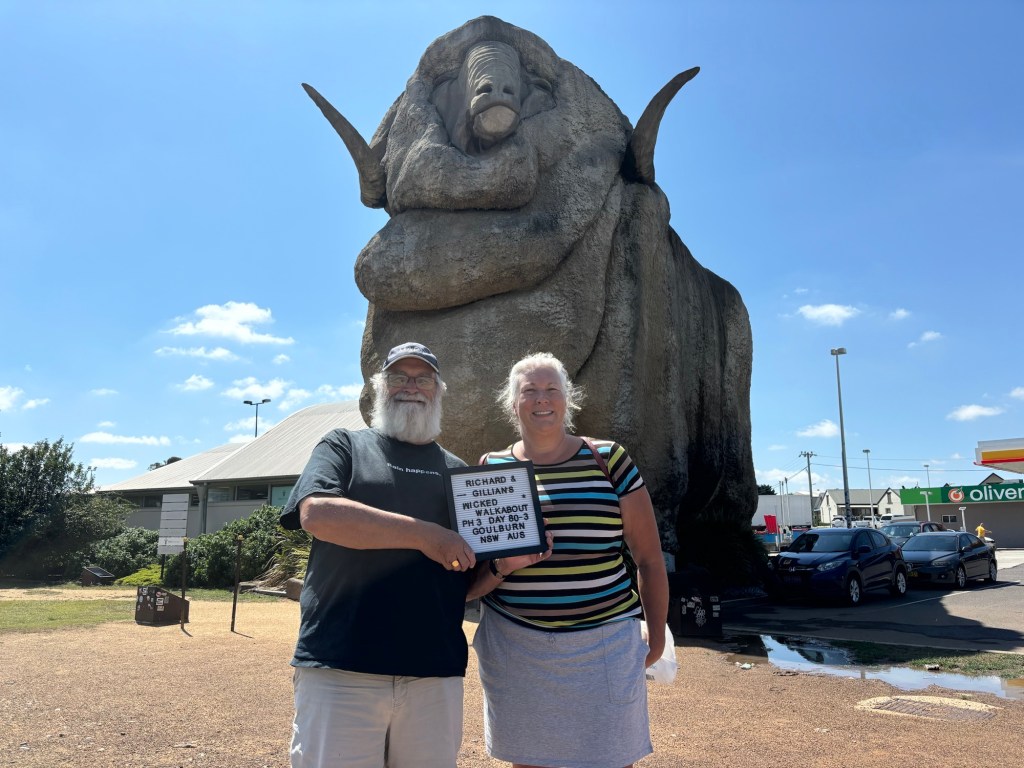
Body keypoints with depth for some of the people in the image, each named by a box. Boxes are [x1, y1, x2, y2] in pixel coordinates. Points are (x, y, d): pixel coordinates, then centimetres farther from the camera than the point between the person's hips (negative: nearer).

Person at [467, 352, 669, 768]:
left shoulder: (608, 459, 0)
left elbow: (649, 558, 6)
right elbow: (470, 572, 5)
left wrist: (656, 636, 10)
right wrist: (501, 566, -15)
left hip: (604, 646, -1)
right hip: (515, 647, 1)